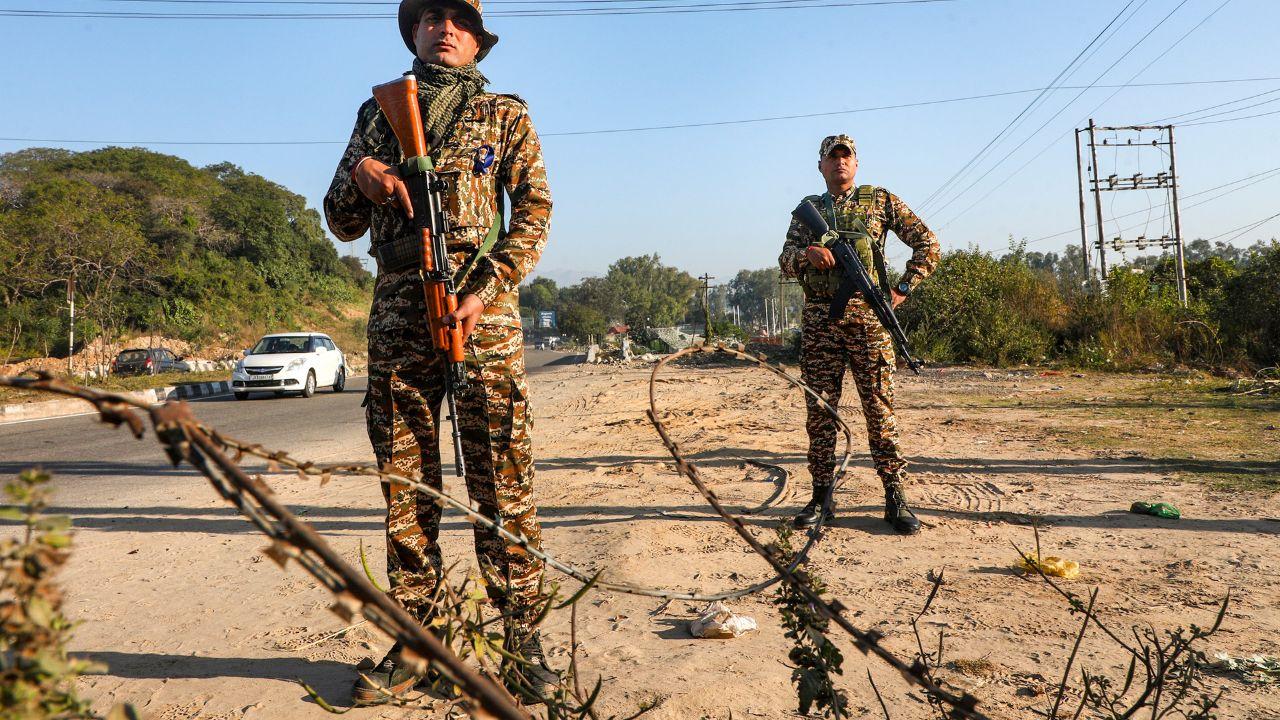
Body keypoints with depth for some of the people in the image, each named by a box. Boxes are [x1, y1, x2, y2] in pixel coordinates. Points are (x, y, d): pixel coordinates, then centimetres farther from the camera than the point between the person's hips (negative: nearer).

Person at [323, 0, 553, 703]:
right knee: (405, 482, 5)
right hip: (396, 308, 3)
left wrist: (487, 291, -12)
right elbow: (342, 223, 20)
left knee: (501, 476, -4)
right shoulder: (377, 112, 21)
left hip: (480, 303, -3)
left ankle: (521, 635, 5)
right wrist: (359, 173, -2)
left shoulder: (503, 113, 13)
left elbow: (533, 210, 1)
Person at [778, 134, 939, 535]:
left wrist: (903, 289, 0)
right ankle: (821, 497, 12)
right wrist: (809, 252, -15)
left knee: (880, 407, -2)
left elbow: (927, 244, 9)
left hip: (868, 317, -2)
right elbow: (786, 261, 7)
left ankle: (895, 499, 3)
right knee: (820, 411, 4)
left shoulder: (881, 201, 10)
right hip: (819, 320, 2)